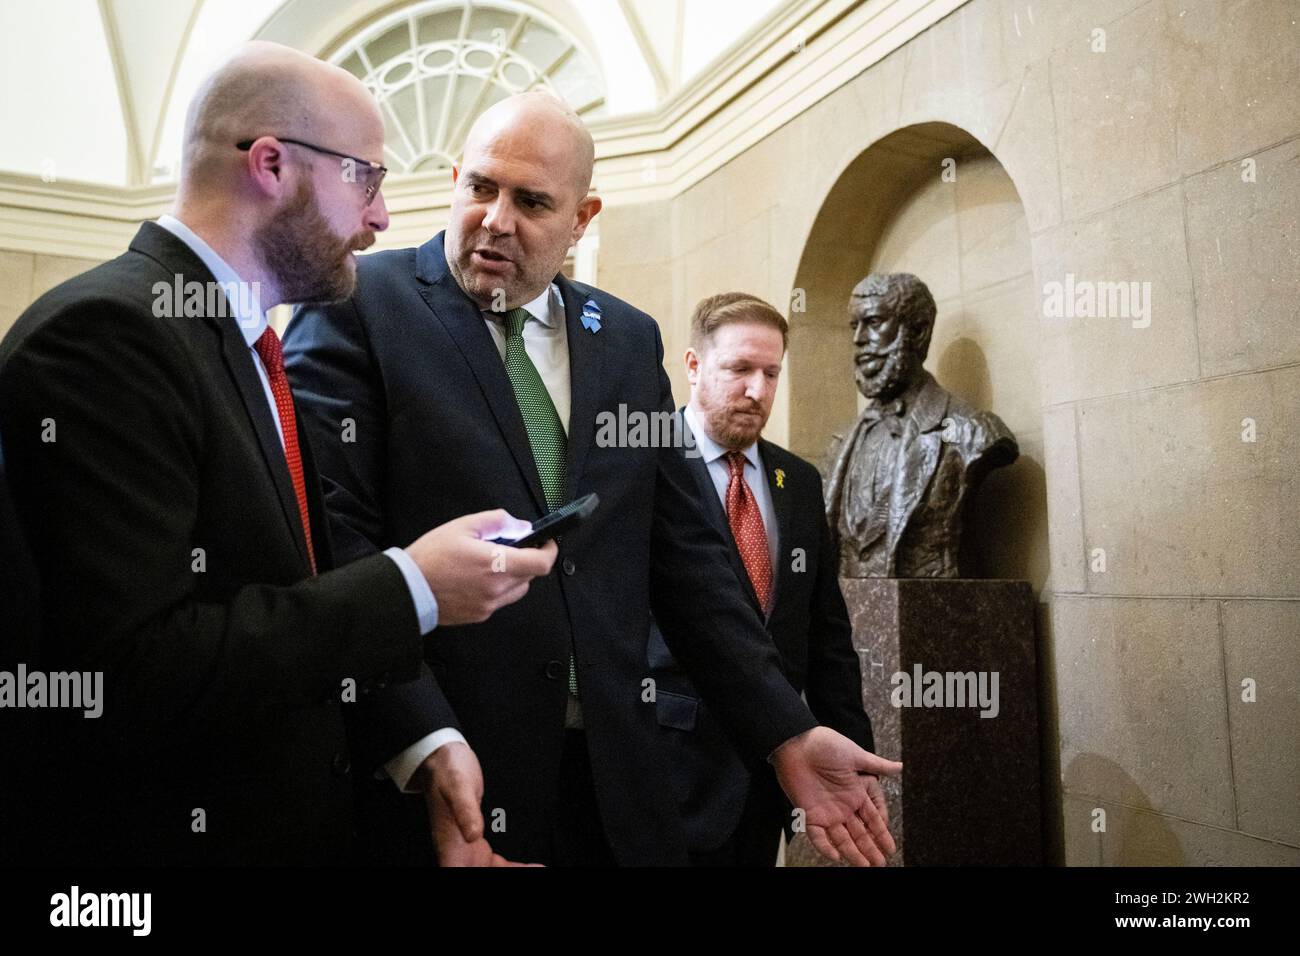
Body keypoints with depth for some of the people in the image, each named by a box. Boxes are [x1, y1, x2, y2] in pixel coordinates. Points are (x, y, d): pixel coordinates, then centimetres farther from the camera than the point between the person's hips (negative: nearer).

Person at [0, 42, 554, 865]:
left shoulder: (244, 345, 8)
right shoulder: (104, 333, -20)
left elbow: (298, 599, 7)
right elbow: (128, 676, -27)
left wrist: (425, 732, -4)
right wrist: (410, 587, -23)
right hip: (178, 832, -8)